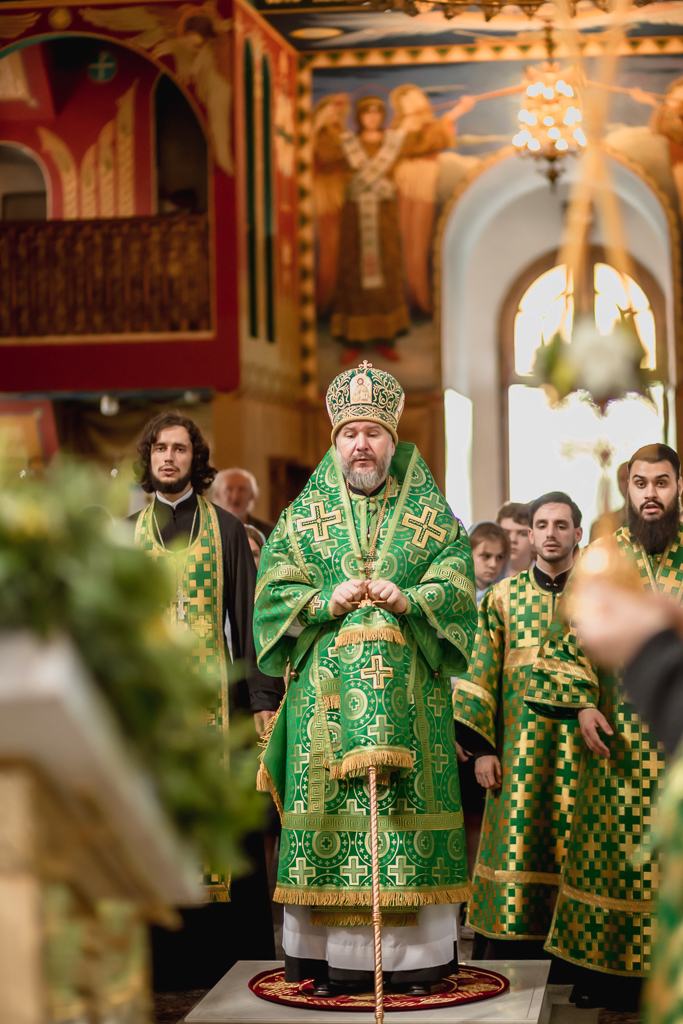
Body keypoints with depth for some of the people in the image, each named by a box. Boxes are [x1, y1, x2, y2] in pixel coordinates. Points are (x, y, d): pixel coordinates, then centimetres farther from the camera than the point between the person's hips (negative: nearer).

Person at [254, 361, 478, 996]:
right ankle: (326, 953, 3)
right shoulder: (304, 515, 11)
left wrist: (408, 599, -17)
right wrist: (327, 601, -13)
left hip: (408, 697, 0)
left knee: (409, 809, -3)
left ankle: (417, 956, 3)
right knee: (329, 811, -4)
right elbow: (273, 591, 4)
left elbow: (456, 586, 1)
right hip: (326, 696, 0)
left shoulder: (432, 515, 11)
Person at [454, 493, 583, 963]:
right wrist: (482, 747, -2)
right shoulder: (504, 597, 9)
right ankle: (504, 967, 4)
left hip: (582, 748, 0)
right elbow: (482, 674, 6)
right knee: (517, 849, -3)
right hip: (520, 750, 0)